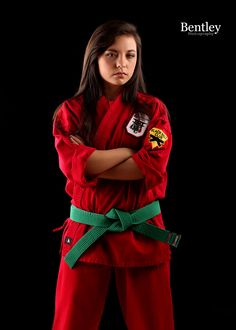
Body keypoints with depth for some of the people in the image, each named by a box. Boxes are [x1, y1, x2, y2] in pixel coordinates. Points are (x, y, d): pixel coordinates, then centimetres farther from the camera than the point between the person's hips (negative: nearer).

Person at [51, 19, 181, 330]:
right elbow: (73, 165, -14)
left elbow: (152, 167, -14)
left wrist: (91, 163, -13)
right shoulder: (71, 111, 2)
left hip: (141, 231, 0)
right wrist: (131, 151, -11)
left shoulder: (153, 110, 2)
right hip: (87, 230, 0)